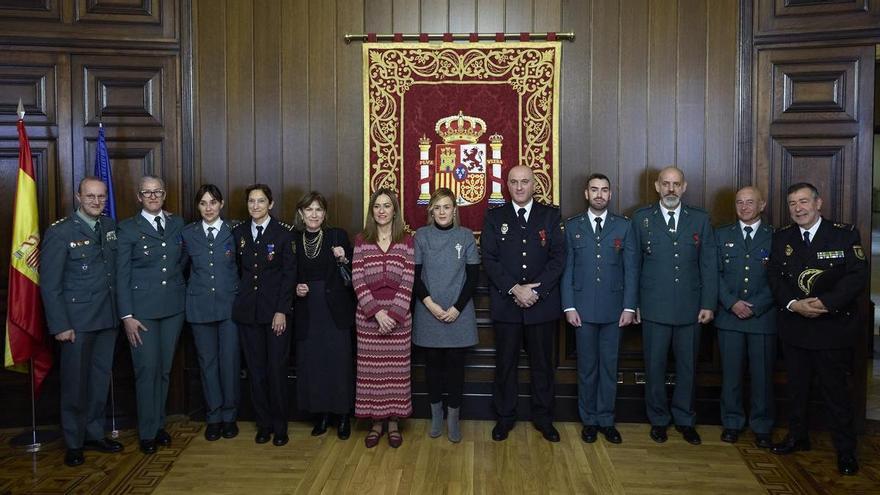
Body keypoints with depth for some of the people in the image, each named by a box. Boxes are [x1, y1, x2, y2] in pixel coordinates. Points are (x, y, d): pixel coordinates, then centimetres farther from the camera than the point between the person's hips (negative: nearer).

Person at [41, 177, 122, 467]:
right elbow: (49, 284, -9)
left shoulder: (110, 226, 6)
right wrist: (60, 326, -12)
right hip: (77, 320, -5)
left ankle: (94, 434, 30)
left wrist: (121, 311, 0)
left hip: (108, 318, 5)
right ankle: (74, 443, 22)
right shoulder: (59, 233, -9)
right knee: (75, 383, 6)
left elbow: (116, 271, 8)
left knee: (100, 379, 14)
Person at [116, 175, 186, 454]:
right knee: (147, 370, -1)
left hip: (174, 307, 3)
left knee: (165, 369, 11)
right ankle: (147, 433, 12)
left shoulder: (177, 224, 8)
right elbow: (122, 275, -3)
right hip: (142, 309, -3)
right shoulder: (128, 229, -2)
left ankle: (160, 424, 25)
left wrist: (185, 296, 4)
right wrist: (127, 316, -8)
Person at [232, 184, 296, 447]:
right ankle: (263, 424, 20)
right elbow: (237, 270, 14)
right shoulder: (238, 232, 8)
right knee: (255, 370, 7)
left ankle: (280, 427, 13)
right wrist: (238, 301, 4)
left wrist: (282, 311, -11)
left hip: (276, 310, -3)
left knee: (277, 369, -1)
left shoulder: (284, 232, -3)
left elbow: (289, 273, -5)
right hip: (247, 311, 3)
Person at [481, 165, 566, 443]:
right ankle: (505, 417, 23)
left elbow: (558, 258, -3)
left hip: (543, 303, 0)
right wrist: (515, 289, -15)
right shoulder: (494, 217, 5)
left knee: (542, 363, 10)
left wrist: (535, 290, -14)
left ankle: (543, 417, 25)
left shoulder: (551, 216, 5)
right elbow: (489, 259, -4)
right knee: (505, 363, 8)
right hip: (505, 303, 0)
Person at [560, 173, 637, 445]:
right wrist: (569, 306, -4)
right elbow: (566, 268, 2)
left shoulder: (623, 226, 3)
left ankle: (606, 420, 21)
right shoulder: (572, 226, 3)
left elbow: (630, 269, 2)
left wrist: (629, 307, -3)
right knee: (587, 366, 8)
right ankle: (589, 420, 21)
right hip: (583, 307, 0)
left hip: (613, 308, 0)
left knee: (609, 366, 8)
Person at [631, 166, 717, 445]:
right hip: (654, 308, -1)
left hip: (690, 308, 1)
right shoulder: (642, 219, 1)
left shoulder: (700, 220, 4)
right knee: (654, 367, 7)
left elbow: (709, 265, 4)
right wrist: (633, 303, 0)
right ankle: (658, 419, 24)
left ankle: (685, 420, 27)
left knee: (687, 367, 11)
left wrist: (708, 304, -2)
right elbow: (633, 264, 3)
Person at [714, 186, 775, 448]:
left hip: (763, 316, -1)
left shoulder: (775, 237, 3)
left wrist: (755, 307, -10)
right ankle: (732, 423, 20)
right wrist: (732, 303, -9)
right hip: (729, 316, 1)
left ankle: (762, 427, 19)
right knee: (730, 373, 7)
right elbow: (716, 273, 3)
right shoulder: (722, 235, 8)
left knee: (762, 374, 5)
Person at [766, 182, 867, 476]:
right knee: (796, 387, 15)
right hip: (794, 327, 4)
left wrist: (826, 303, -22)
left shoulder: (845, 235, -4)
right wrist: (794, 304, -15)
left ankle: (846, 451, 15)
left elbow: (858, 276, -11)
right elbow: (774, 277, 1)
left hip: (834, 327, -4)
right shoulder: (782, 237, 6)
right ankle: (798, 437, 31)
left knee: (835, 390, 2)